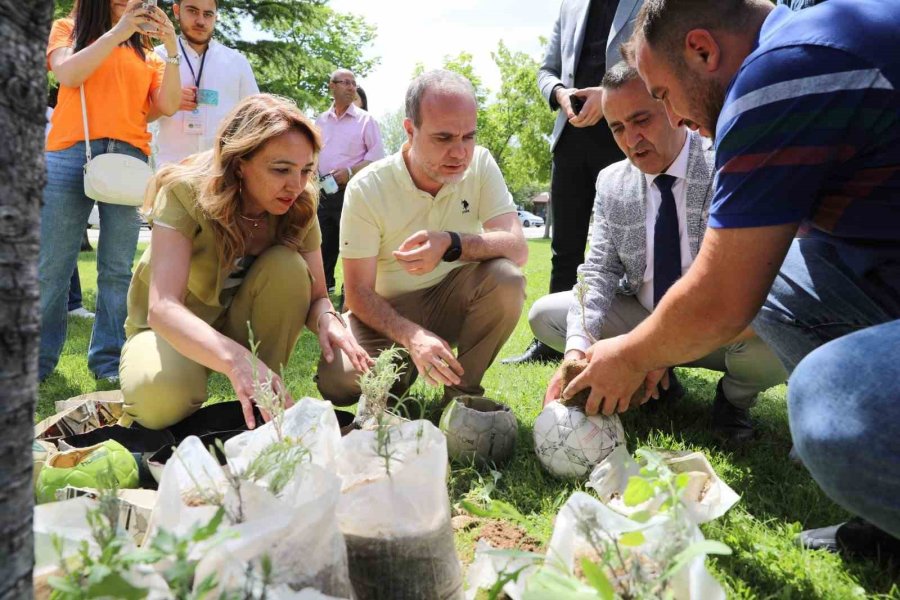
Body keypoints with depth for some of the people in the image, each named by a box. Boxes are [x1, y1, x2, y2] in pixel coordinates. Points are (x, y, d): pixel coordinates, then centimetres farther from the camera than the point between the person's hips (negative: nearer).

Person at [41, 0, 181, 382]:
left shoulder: (145, 53, 19)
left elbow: (168, 105, 6)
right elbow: (67, 74, -3)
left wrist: (172, 48, -2)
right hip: (70, 154, -1)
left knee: (117, 269, 1)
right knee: (52, 265, -1)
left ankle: (109, 358, 7)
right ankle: (38, 359, 8)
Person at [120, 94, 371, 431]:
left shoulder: (299, 207, -16)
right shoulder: (187, 192, -28)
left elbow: (315, 295, -12)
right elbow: (163, 308, -39)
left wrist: (327, 321, -37)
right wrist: (237, 360, -56)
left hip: (244, 323, 4)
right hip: (175, 329, -3)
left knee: (287, 266, -27)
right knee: (162, 398, -37)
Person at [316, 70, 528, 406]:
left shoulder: (480, 164, -11)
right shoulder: (367, 189, -17)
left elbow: (518, 249, -20)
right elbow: (359, 292, -16)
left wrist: (451, 244, -39)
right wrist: (412, 336, -35)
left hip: (454, 302, 2)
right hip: (389, 311, -1)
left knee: (506, 277, -29)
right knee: (336, 379, -29)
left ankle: (463, 386, -6)